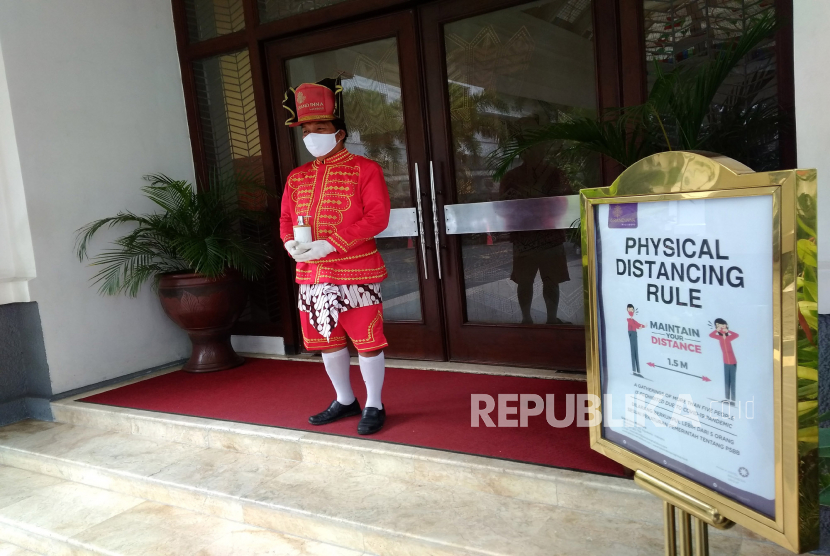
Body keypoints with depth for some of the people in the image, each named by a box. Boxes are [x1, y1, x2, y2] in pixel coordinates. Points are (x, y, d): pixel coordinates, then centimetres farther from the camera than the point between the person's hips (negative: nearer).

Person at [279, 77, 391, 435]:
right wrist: (293, 244, -11)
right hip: (311, 275, 6)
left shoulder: (364, 169, -5)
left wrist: (328, 245, -21)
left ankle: (374, 406, 19)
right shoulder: (296, 178, 12)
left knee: (366, 341, 2)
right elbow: (286, 220, 14)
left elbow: (377, 217, -14)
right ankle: (345, 401, 32)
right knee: (327, 341, 14)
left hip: (356, 273, -6)